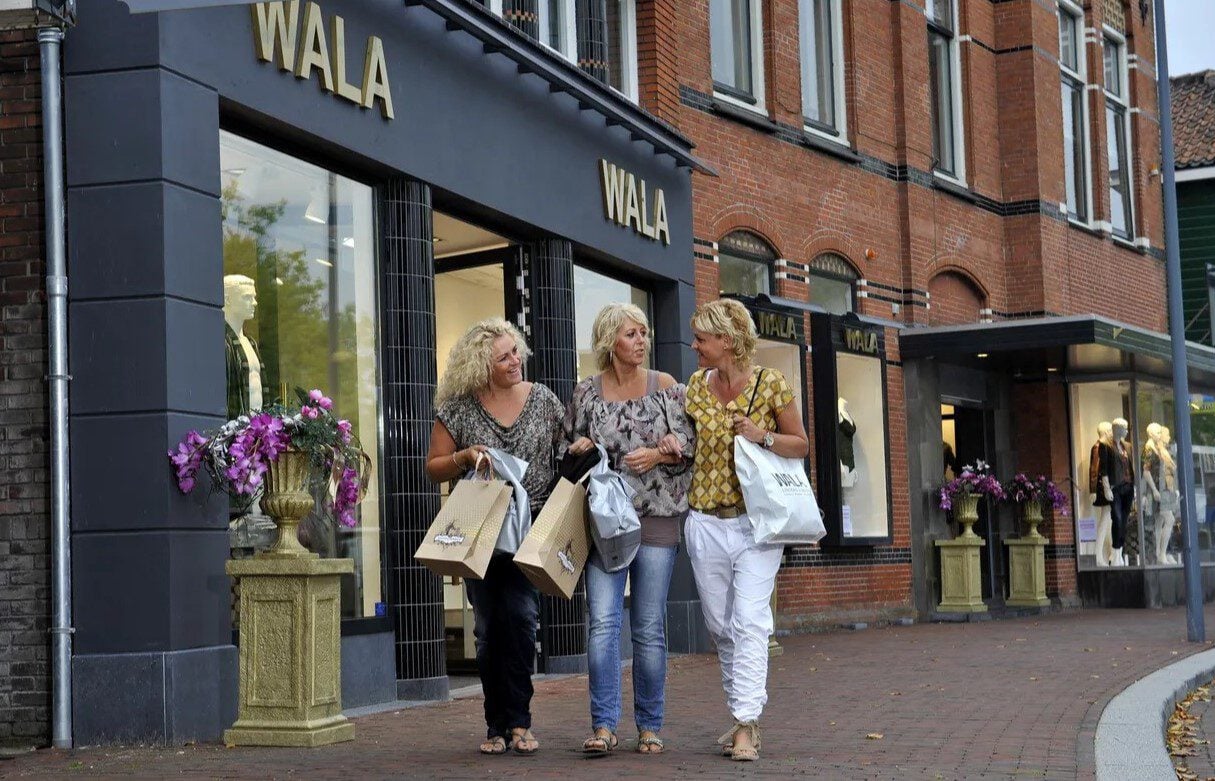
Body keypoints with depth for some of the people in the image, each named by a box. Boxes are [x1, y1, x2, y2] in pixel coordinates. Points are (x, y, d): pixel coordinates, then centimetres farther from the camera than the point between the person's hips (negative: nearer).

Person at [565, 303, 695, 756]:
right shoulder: (586, 392, 7)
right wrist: (578, 450, -4)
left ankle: (650, 727, 13)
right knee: (603, 622, -10)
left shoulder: (666, 387, 5)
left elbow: (690, 444, 5)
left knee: (649, 629, 3)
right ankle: (603, 726, -8)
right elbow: (569, 447, 18)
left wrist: (659, 454, -12)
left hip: (656, 518, 0)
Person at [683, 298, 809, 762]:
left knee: (750, 623, -12)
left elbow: (801, 445, 2)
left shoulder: (770, 384, -5)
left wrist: (763, 437, -14)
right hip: (706, 522, 5)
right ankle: (744, 713, 23)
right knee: (720, 626, 9)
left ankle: (746, 727, -13)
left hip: (756, 520, -4)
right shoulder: (697, 385, 6)